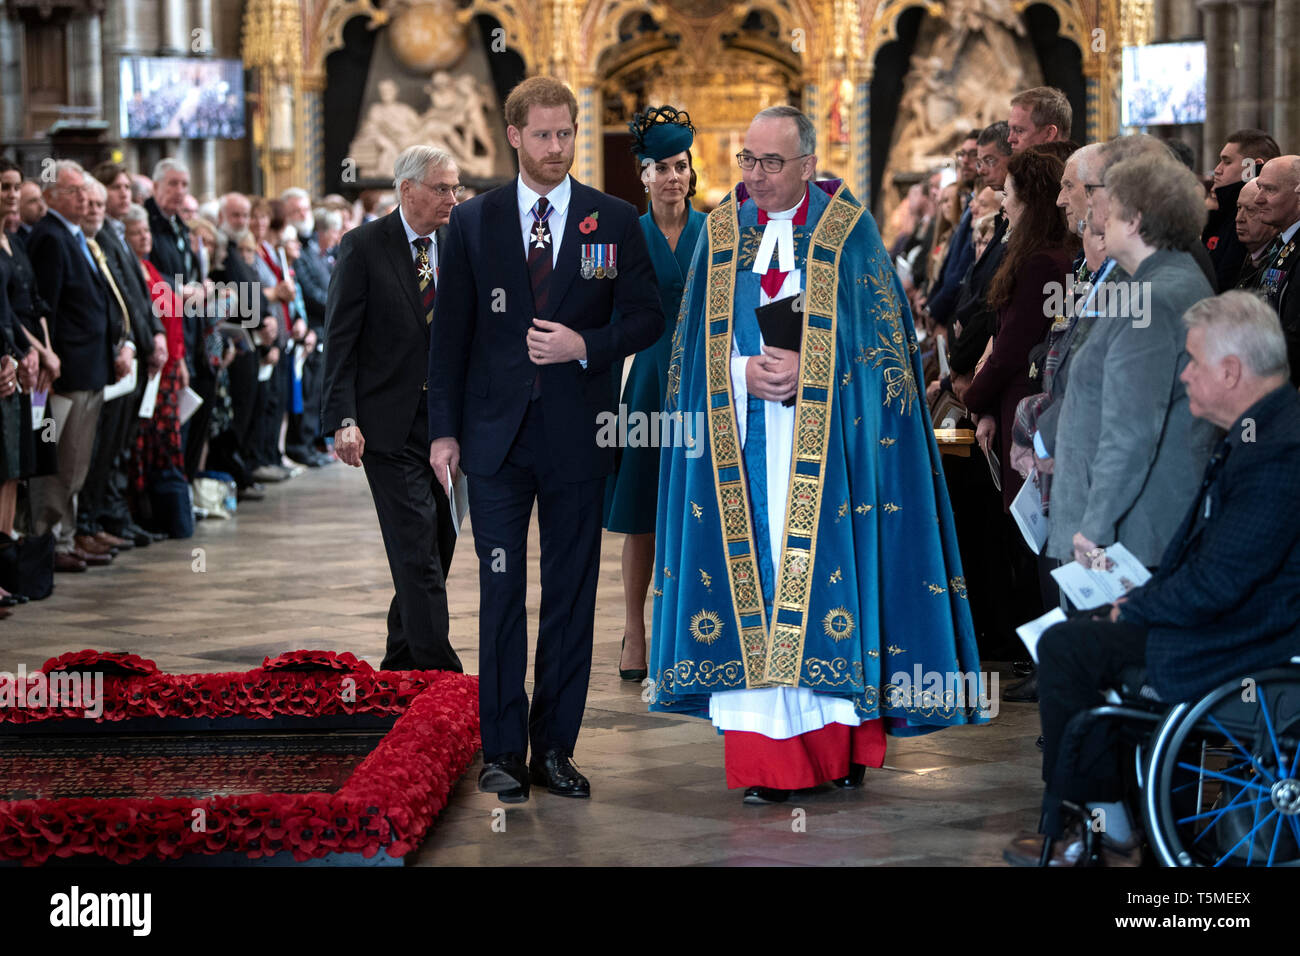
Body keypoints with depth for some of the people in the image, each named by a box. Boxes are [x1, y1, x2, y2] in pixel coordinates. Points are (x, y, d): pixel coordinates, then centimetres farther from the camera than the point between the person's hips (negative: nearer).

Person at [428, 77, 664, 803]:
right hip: (497, 433, 0)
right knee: (501, 591, 2)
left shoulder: (614, 221, 3)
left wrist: (586, 346, -14)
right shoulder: (474, 221, 5)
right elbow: (452, 330, 5)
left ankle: (555, 747, 13)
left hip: (577, 434, 0)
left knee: (572, 594, 5)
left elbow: (648, 319, 4)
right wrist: (444, 429, 1)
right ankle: (503, 749, 9)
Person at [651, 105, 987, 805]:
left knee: (826, 574, -5)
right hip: (743, 440, 2)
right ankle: (764, 759, -1)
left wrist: (805, 371, -15)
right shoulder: (722, 232, 10)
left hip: (827, 440, -2)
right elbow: (700, 342, 10)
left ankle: (841, 744, 4)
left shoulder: (848, 230, 2)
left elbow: (880, 334, -2)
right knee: (751, 576, -3)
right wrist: (745, 372, -10)